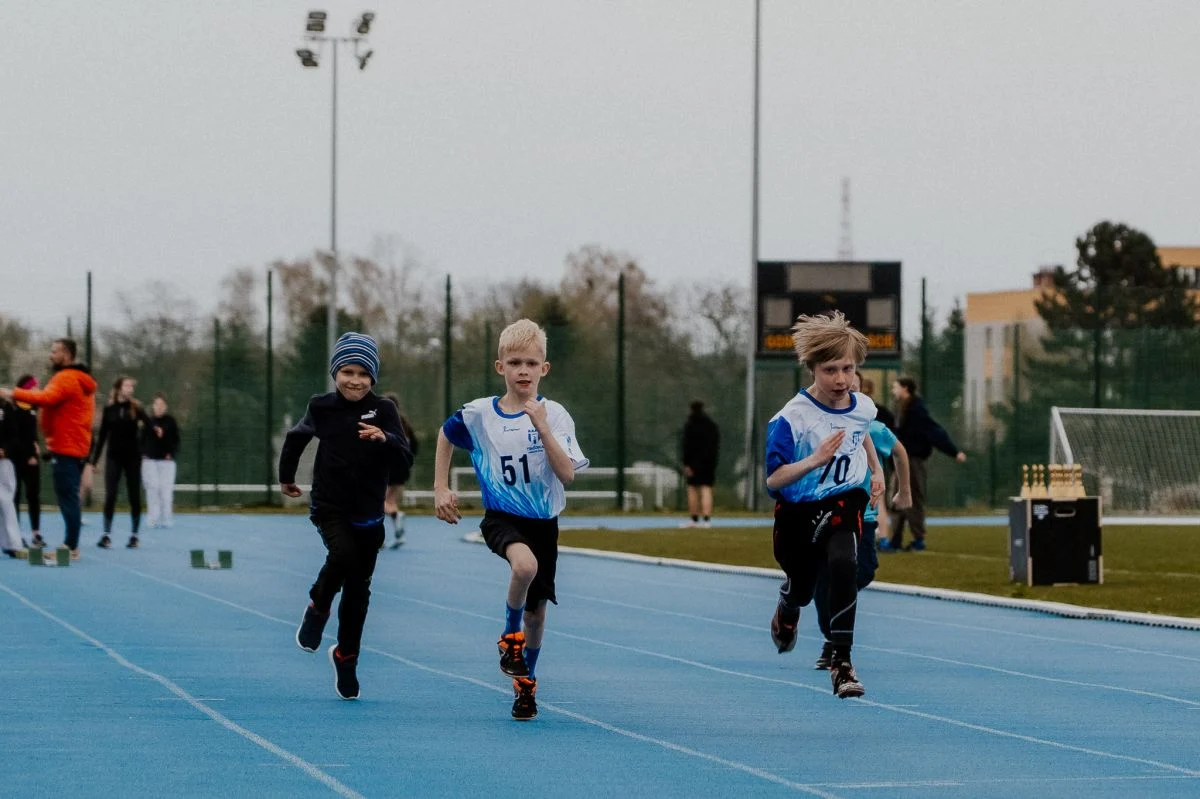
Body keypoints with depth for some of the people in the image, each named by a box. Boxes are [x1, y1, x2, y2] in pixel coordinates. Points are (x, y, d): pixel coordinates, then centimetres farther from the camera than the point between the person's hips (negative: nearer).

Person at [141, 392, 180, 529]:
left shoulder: (170, 421, 3)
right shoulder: (148, 422, 8)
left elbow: (175, 439, 4)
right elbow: (142, 439, 11)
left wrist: (171, 453, -8)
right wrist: (142, 454, -2)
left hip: (166, 460, -2)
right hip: (150, 460, 2)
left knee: (166, 489, -7)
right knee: (152, 488, 0)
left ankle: (166, 519, -3)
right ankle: (153, 518, 4)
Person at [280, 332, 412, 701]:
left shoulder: (383, 411, -5)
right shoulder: (322, 407, -3)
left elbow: (405, 461, -13)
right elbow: (296, 437, 17)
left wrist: (385, 439, -32)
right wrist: (286, 476, 26)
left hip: (368, 512, 1)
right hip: (329, 506, -1)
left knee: (358, 587, 8)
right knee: (344, 554, -30)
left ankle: (346, 655, 29)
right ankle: (318, 608, -2)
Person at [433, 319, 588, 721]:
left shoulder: (554, 415, -9)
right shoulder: (478, 414, -6)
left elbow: (567, 475, -19)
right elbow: (445, 435, 16)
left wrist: (542, 428, -27)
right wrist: (441, 489, 11)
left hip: (543, 522, 1)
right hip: (501, 518, -1)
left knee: (537, 610, 9)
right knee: (525, 563, -34)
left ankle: (525, 682, 34)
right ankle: (510, 635, -8)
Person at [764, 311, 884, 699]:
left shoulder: (862, 406, -5)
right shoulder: (791, 418, -22)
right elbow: (773, 480, -25)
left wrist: (877, 471, 20)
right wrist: (815, 460, -37)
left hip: (846, 500, 1)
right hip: (799, 512, -1)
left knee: (843, 563, -30)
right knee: (801, 588, 19)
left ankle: (842, 660, -24)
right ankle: (786, 612, 61)